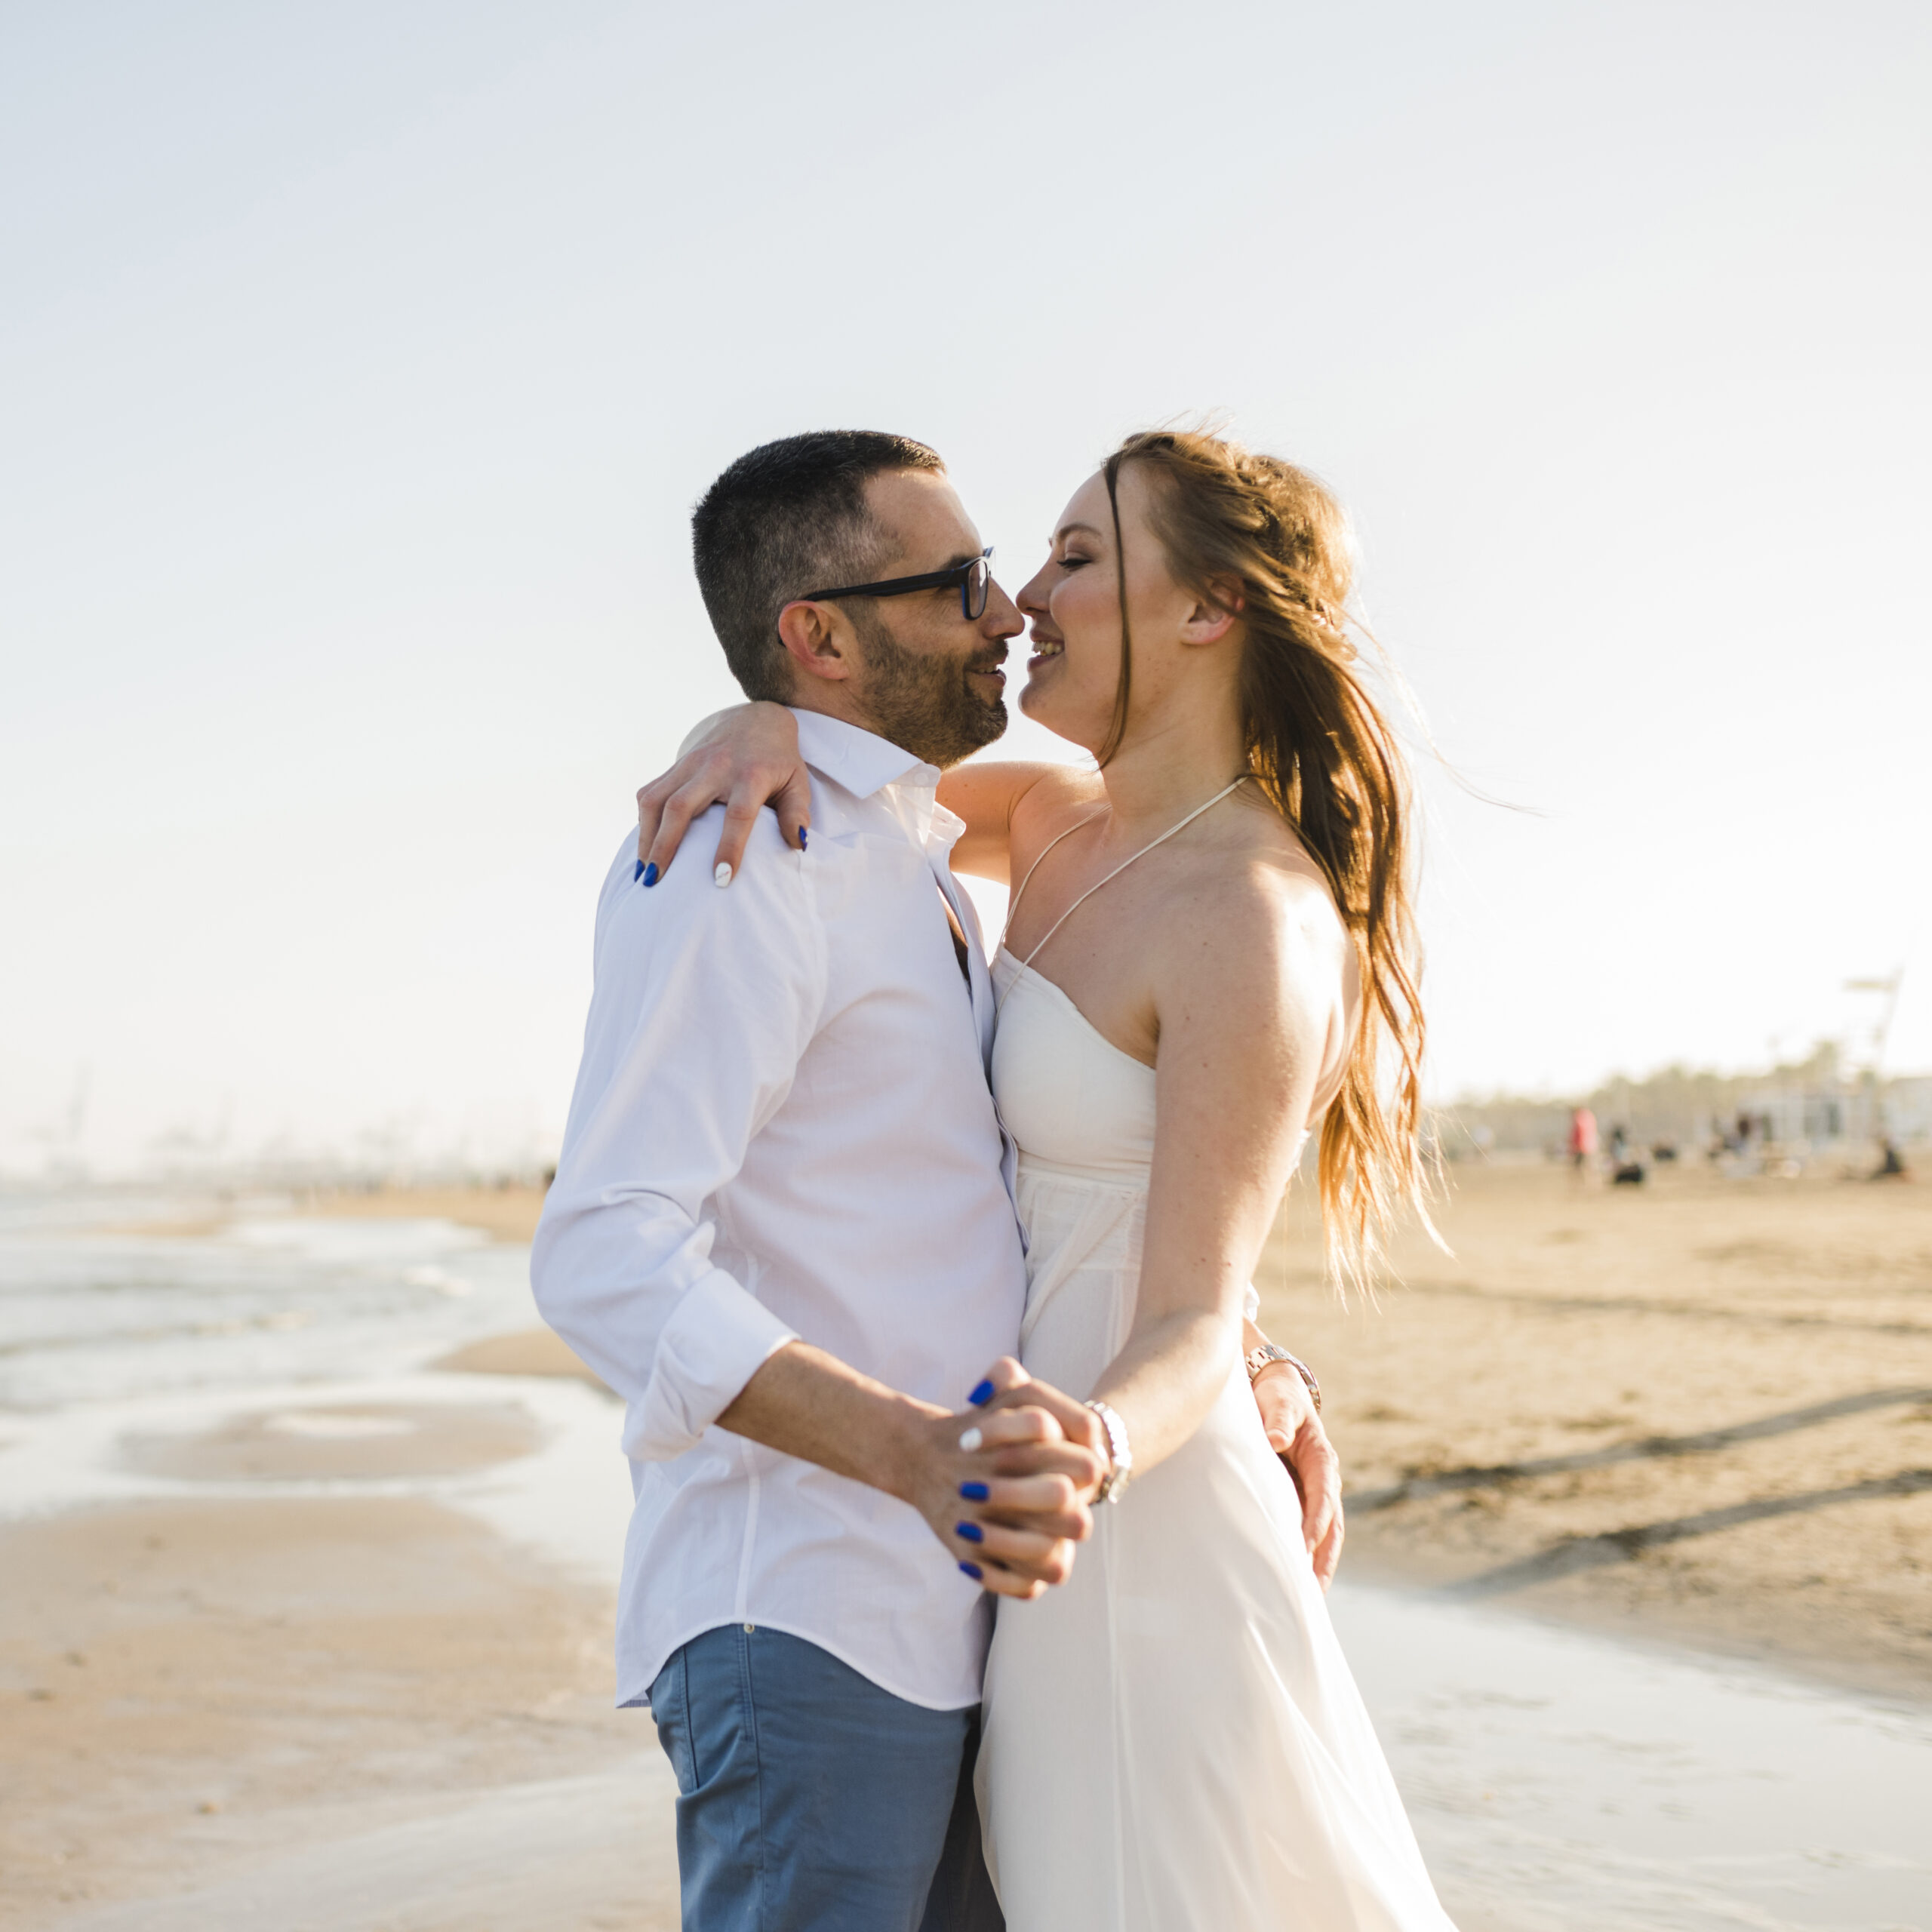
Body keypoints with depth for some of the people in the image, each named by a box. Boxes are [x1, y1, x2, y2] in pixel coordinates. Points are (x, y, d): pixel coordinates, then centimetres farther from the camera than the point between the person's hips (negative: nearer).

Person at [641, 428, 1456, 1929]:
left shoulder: (1255, 920, -19)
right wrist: (770, 726, -8)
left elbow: (1196, 1322, -21)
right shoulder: (1059, 824, 6)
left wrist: (1090, 1451, -42)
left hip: (1143, 1533, -9)